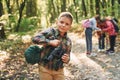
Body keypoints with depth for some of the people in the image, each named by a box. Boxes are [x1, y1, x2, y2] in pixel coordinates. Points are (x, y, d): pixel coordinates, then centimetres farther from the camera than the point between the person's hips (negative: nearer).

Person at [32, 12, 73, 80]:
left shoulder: (68, 41, 0)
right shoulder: (50, 31, -10)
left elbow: (67, 57, 8)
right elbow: (35, 39, -18)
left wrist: (67, 59, -15)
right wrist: (50, 42, -25)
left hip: (59, 71, 4)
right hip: (45, 68, -3)